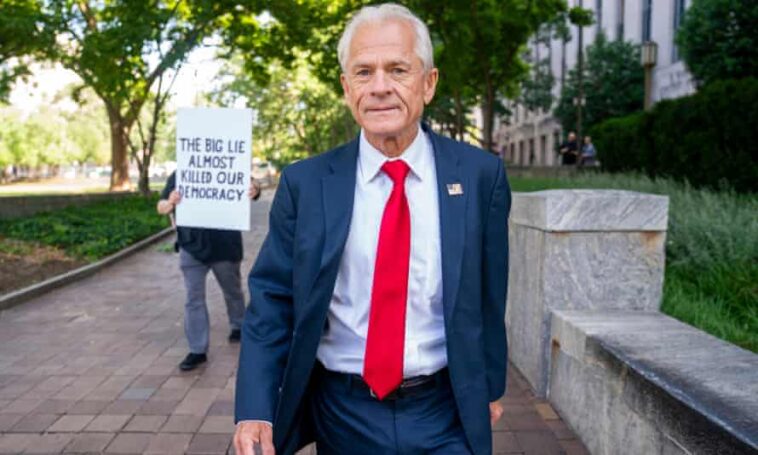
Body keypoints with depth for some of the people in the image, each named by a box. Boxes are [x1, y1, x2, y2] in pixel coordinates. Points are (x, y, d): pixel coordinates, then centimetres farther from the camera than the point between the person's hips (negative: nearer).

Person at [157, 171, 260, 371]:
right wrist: (170, 204, -27)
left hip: (225, 246, -1)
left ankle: (238, 326, 45)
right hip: (191, 248, 1)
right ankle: (197, 350, 10)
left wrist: (255, 191, -33)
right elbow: (161, 207, -1)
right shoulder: (178, 175, 0)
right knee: (194, 298, 2)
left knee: (232, 290, 19)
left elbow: (248, 188, -6)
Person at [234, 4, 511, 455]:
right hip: (343, 415, 1)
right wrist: (255, 409, -14)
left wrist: (489, 385, 11)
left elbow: (488, 293, 2)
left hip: (445, 414, 0)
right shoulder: (304, 183, -8)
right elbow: (273, 300, -5)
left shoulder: (480, 174, -6)